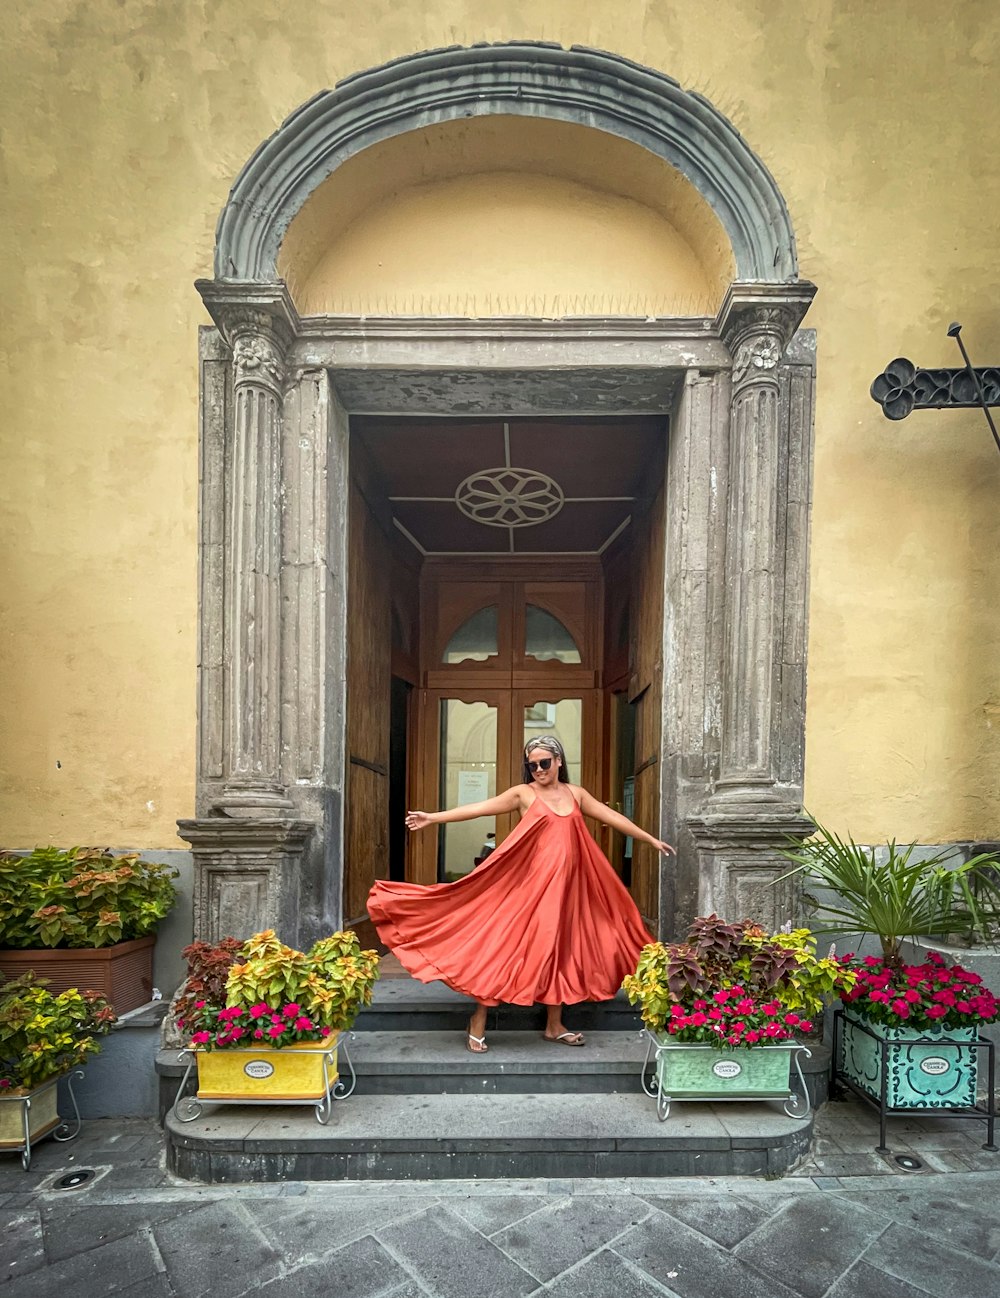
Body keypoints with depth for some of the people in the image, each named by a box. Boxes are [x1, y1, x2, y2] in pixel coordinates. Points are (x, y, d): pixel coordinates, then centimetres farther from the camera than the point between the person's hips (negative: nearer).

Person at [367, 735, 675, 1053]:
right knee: (505, 946, -3)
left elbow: (612, 817, 14)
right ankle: (478, 1022, 10)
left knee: (558, 949, 10)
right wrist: (433, 817, -15)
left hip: (564, 884, 4)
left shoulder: (576, 794, 10)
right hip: (528, 882, -4)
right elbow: (479, 808, -8)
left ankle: (554, 1025, 23)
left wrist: (651, 840, 16)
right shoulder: (523, 793, -1)